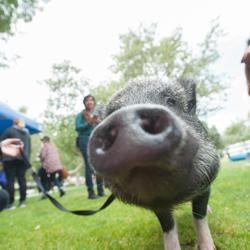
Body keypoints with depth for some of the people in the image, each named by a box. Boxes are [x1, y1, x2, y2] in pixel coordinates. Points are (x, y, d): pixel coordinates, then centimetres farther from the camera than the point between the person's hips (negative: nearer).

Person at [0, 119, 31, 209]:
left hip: (10, 158, -4)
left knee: (10, 180, -1)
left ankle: (11, 203, 0)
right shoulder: (27, 133, 14)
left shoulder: (10, 130, 0)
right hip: (23, 159, 4)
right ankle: (22, 201, 9)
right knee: (22, 179, 6)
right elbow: (29, 148, 15)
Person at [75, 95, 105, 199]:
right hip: (85, 140, -4)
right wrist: (88, 123, -19)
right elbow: (77, 128, -7)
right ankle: (90, 191, 1)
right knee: (89, 166, -6)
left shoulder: (97, 114, 17)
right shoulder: (80, 115, 6)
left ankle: (100, 189, 10)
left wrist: (99, 123, -8)